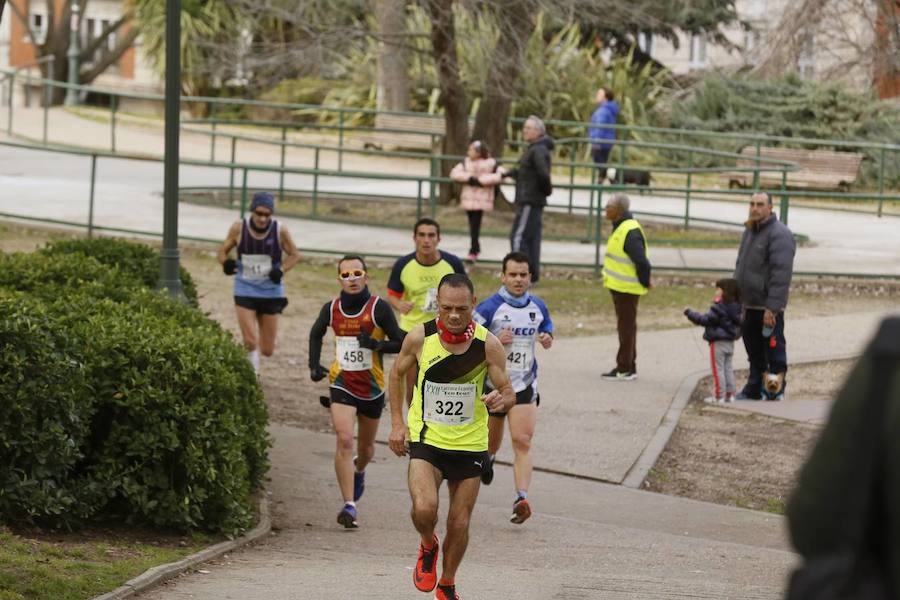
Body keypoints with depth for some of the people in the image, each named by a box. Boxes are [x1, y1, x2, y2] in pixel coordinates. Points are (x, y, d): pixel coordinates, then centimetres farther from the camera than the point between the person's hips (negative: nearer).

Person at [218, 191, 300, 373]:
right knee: (250, 342, -15)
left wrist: (282, 270, -15)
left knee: (267, 350, 7)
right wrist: (225, 262, -18)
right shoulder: (238, 228, -9)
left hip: (271, 292, 1)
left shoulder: (280, 231, -9)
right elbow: (223, 250, 5)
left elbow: (294, 255, 4)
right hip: (245, 291, -1)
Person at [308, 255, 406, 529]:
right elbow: (316, 334, 18)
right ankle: (349, 505, -21)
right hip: (342, 384, 0)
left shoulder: (379, 308, -10)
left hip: (372, 387, 0)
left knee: (365, 447, 17)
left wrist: (377, 344, -28)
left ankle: (359, 470, 55)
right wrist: (314, 365, 5)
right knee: (344, 441, -19)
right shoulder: (331, 309, -1)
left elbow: (399, 343, -9)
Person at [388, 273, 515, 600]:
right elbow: (397, 374, 9)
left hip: (470, 444, 1)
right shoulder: (419, 337, -10)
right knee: (424, 509, -23)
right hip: (425, 439, -1)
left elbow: (509, 393, -4)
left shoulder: (488, 345, -12)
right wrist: (397, 422, 2)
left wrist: (501, 400, -29)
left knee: (459, 524, 7)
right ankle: (428, 547, 12)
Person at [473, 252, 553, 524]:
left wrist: (548, 339, -1)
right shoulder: (489, 308, -11)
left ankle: (522, 499, -21)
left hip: (524, 385, 1)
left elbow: (547, 325, 23)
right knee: (492, 441, 18)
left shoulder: (538, 307, 3)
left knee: (522, 441, -14)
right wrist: (494, 341, -25)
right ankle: (487, 458, 56)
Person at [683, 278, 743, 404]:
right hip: (730, 343, 8)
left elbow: (707, 320, -20)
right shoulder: (736, 307, 5)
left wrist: (690, 313, -10)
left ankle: (719, 396, -1)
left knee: (718, 369, -2)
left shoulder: (719, 307, -20)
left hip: (718, 342, -8)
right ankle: (729, 394, 18)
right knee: (728, 368, 16)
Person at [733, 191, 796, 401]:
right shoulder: (750, 231, 15)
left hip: (768, 307, -8)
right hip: (749, 305, 8)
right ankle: (753, 389, 24)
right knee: (754, 351, 16)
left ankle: (776, 390, 5)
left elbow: (781, 273, -20)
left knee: (773, 350, -1)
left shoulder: (779, 234, -14)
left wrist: (772, 308, -24)